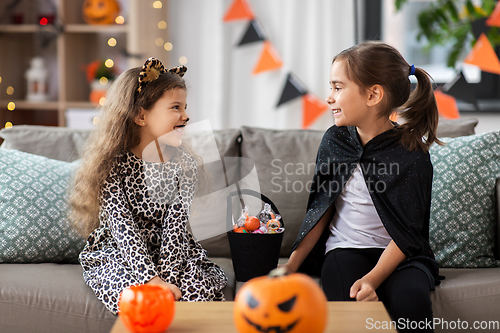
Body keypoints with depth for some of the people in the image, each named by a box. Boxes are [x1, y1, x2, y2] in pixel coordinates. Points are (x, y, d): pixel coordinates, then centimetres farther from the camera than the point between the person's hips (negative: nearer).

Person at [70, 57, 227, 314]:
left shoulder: (183, 163, -1)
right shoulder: (113, 164, -12)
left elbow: (176, 224, -9)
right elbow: (122, 227, -20)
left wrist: (167, 278, -23)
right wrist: (152, 280, -31)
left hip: (169, 252, 3)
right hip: (117, 255, -3)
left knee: (200, 287, -25)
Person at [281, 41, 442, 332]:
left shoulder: (412, 155, -11)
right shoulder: (335, 140, 3)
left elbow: (405, 235, -12)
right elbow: (321, 210, 6)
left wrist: (373, 279, -27)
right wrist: (290, 266, -2)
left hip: (397, 254, -2)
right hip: (344, 249, 2)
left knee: (411, 299, -32)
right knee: (349, 304, -30)